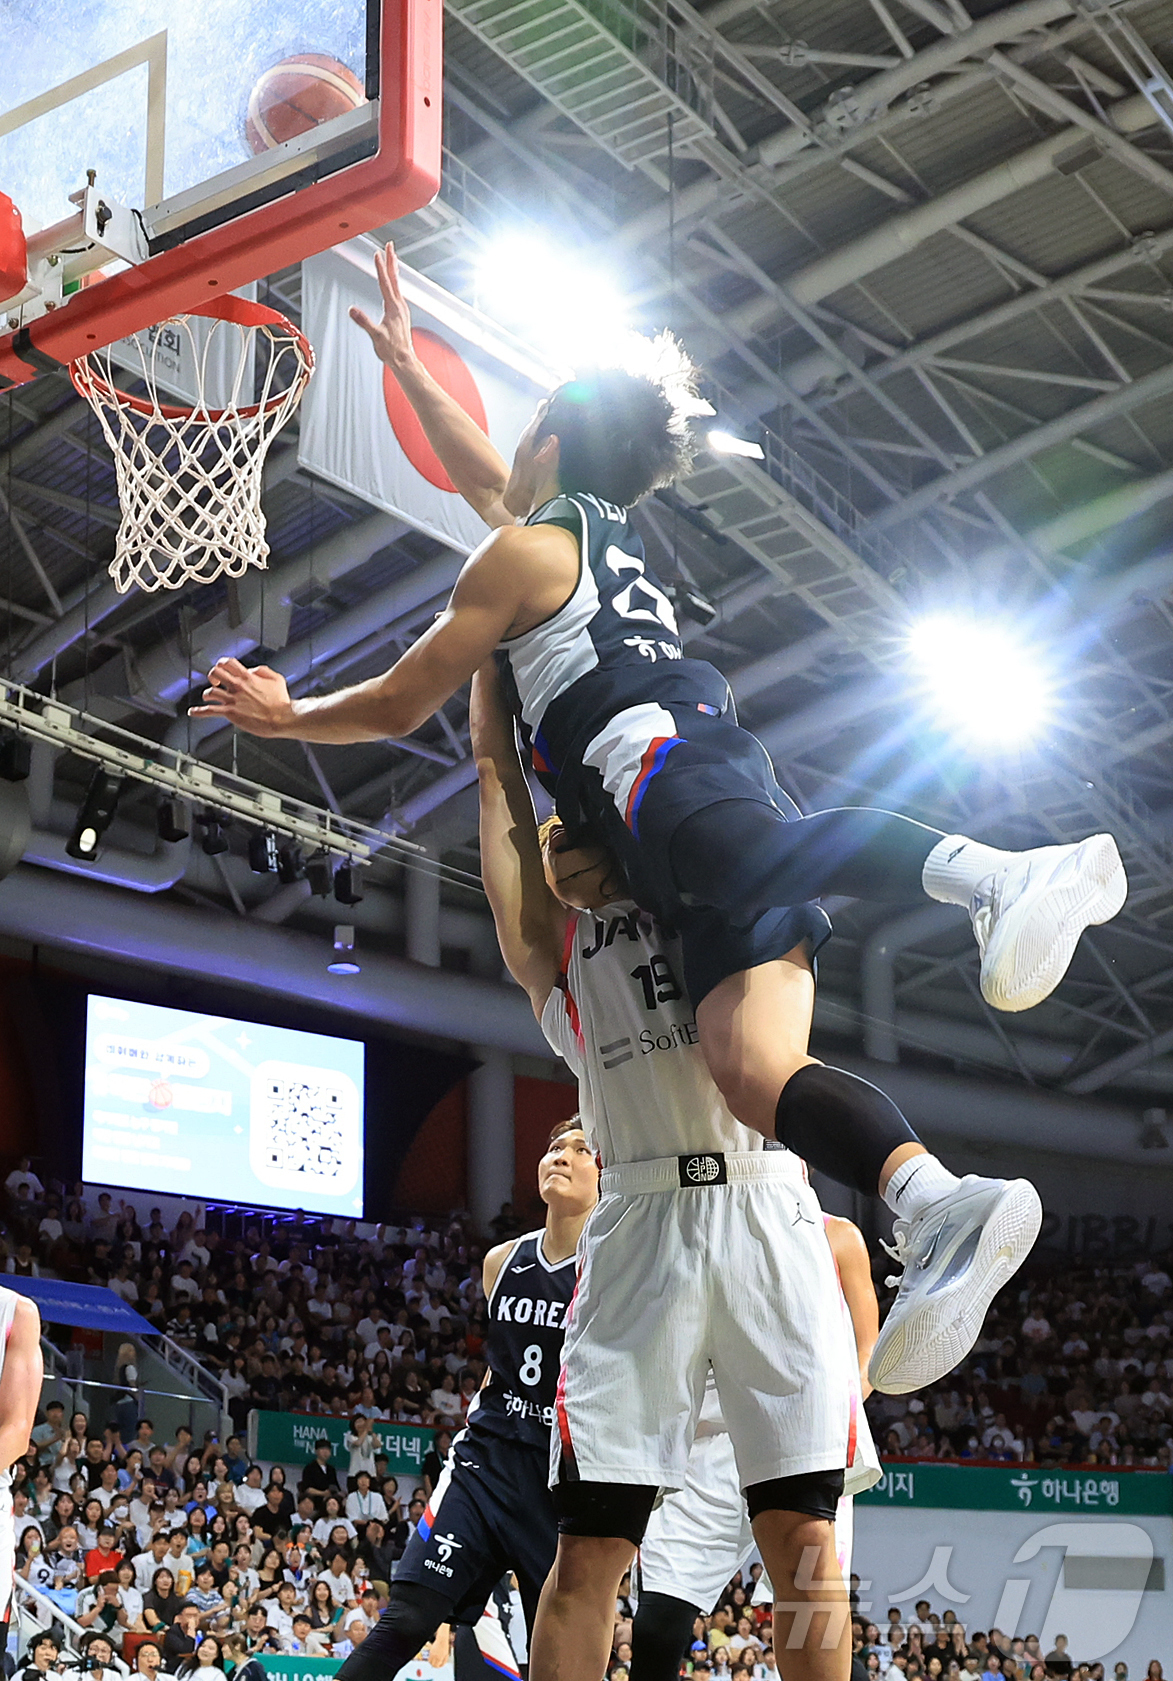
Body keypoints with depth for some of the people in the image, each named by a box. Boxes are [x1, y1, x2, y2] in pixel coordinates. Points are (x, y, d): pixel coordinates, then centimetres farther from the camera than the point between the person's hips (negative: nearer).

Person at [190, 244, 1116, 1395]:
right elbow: (487, 481, 58)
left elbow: (398, 707, 16)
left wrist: (283, 716, 33)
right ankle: (936, 1207, -37)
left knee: (750, 847, -41)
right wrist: (404, 367, 65)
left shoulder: (523, 548, 13)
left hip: (655, 756, -7)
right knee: (752, 1069, -14)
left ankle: (996, 875, -64)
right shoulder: (601, 532, 37)